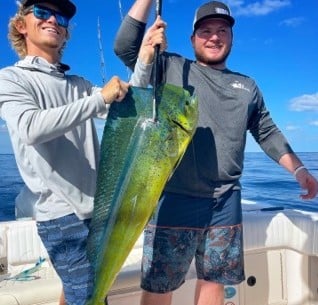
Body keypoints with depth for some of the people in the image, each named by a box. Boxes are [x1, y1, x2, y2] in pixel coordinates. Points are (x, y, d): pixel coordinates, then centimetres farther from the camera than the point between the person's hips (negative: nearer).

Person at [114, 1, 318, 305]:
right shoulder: (172, 68, 6)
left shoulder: (247, 86, 18)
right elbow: (125, 47, -3)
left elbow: (268, 133, 19)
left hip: (225, 202, 4)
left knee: (214, 279, 17)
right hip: (173, 198, -3)